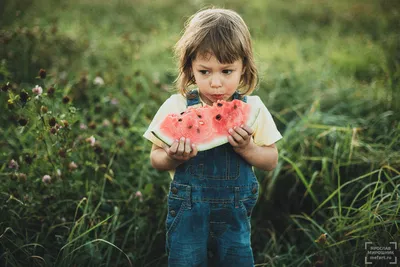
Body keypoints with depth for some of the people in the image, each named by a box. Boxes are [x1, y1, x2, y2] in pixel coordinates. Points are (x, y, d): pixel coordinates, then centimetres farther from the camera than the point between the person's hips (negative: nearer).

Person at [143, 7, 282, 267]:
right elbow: (156, 158, -2)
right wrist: (173, 158, -24)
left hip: (235, 213, 1)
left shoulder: (252, 108, -4)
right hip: (187, 209, -1)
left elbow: (271, 161, -1)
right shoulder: (176, 106, -7)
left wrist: (247, 148, -21)